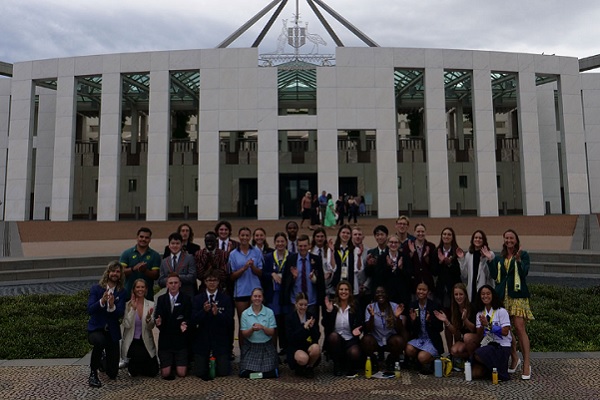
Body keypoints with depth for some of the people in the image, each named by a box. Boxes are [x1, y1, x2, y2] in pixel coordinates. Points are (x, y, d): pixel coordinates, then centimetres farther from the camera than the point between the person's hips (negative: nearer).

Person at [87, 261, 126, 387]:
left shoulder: (121, 292, -1)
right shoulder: (96, 289, -4)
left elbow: (120, 313, -12)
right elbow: (90, 310, -15)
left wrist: (112, 306, -33)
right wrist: (102, 301, -33)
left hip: (112, 331, 2)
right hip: (95, 329, -2)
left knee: (113, 373, 3)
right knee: (100, 341, -40)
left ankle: (101, 362, 41)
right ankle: (93, 373, -15)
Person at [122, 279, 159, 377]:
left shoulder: (151, 305, -1)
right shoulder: (128, 305, -6)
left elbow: (151, 327, -5)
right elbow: (127, 325, -16)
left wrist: (149, 318, -25)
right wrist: (133, 309, -22)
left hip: (146, 341, 2)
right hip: (132, 341, -2)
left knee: (153, 372, -5)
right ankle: (132, 366, 10)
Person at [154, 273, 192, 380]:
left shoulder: (186, 299, -1)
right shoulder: (161, 299, 4)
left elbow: (188, 317, -7)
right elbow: (157, 317, -4)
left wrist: (185, 324, -29)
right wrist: (158, 322, -27)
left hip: (181, 340, -1)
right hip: (165, 340, 1)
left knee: (181, 373, -4)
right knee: (165, 374, -1)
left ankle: (179, 362, 29)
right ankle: (170, 362, 32)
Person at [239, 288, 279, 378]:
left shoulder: (269, 312, -3)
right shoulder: (245, 313, -1)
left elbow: (272, 332, -4)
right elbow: (244, 334, -3)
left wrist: (263, 328, -24)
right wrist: (252, 329, -24)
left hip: (266, 346, 0)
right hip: (250, 347, 1)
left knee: (269, 373, -11)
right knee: (245, 374, -10)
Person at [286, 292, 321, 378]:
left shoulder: (312, 317, 5)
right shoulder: (290, 317, -2)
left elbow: (317, 337, -1)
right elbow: (290, 338, -13)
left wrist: (312, 327, -20)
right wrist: (304, 327, -21)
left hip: (309, 346, 3)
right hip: (295, 348, -3)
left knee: (316, 348, -32)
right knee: (303, 358, -36)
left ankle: (309, 367, -1)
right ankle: (299, 368, 3)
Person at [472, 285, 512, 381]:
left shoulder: (501, 311, -3)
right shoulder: (479, 314, 11)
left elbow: (505, 332, -12)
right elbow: (480, 336, 5)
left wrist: (488, 325, -18)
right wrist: (482, 326, -14)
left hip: (502, 346, -5)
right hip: (487, 345, 5)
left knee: (478, 355, -31)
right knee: (475, 373, -14)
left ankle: (498, 370, -7)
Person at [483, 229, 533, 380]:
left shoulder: (523, 255, 4)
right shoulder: (499, 258, 14)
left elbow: (524, 273, -9)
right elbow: (494, 275, 5)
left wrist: (518, 259, -23)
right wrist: (490, 260, -3)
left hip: (517, 296, -4)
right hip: (502, 296, 4)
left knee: (520, 328, -10)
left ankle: (526, 364, -3)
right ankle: (514, 358, 25)